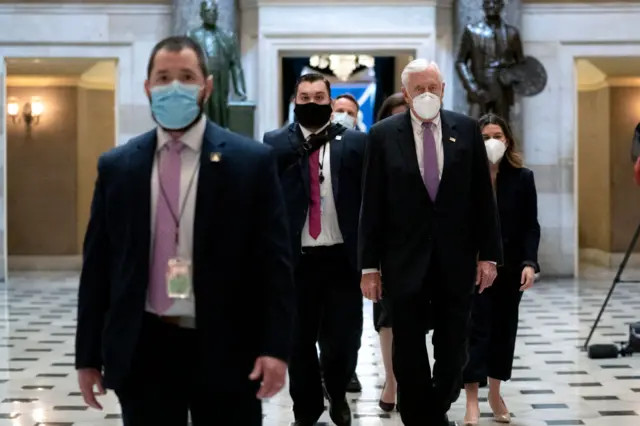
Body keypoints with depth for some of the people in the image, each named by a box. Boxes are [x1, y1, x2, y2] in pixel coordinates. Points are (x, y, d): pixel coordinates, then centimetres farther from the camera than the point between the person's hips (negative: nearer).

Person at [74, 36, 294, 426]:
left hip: (227, 350, -2)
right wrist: (88, 355, 6)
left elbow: (274, 262, -4)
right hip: (141, 351, 2)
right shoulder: (117, 166, 6)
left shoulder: (252, 161, -2)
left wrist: (276, 347, -12)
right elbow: (97, 265, 8)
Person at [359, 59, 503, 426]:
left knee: (453, 351, 10)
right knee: (409, 355, 6)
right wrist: (370, 265, -4)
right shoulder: (384, 134, -1)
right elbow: (373, 206, -1)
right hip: (406, 261, -1)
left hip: (456, 259, 1)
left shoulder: (467, 129, 3)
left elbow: (483, 196, 4)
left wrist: (489, 254, 0)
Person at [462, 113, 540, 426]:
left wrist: (529, 262, -11)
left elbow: (530, 226, 1)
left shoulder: (522, 177, 3)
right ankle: (472, 400, -2)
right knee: (475, 329, -4)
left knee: (504, 327, 11)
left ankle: (495, 394, 25)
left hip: (509, 267, 3)